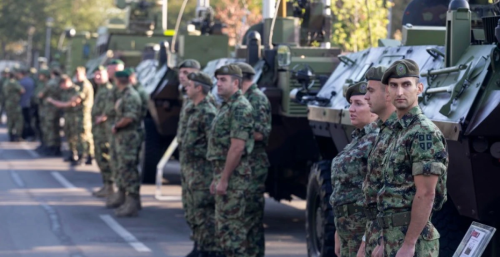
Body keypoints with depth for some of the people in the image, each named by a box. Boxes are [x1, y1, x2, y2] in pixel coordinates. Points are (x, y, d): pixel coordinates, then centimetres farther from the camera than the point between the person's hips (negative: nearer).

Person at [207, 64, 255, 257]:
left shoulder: (240, 108, -15)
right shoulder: (227, 106, 17)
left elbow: (237, 147, -21)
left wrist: (224, 179, -21)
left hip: (234, 175, -10)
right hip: (223, 171, 10)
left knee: (230, 227, -8)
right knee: (223, 227, 13)